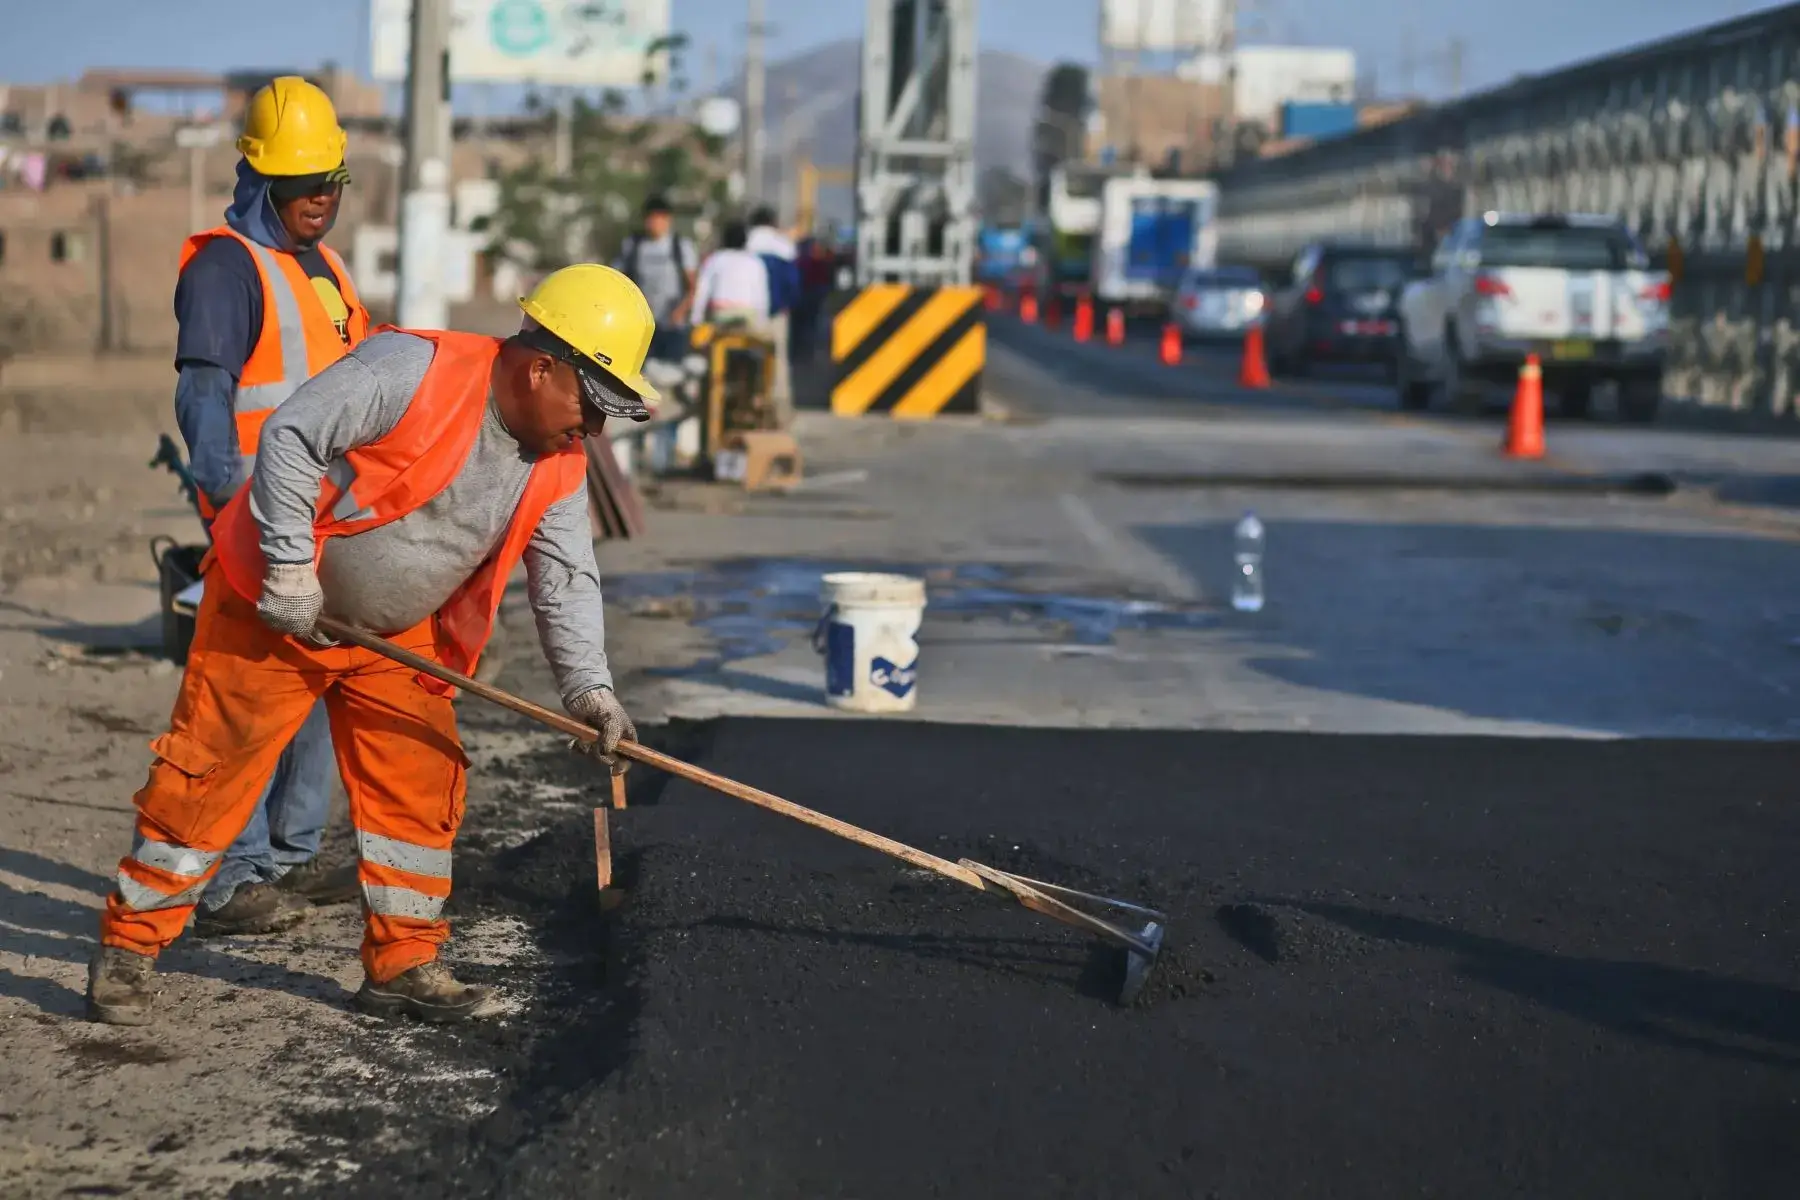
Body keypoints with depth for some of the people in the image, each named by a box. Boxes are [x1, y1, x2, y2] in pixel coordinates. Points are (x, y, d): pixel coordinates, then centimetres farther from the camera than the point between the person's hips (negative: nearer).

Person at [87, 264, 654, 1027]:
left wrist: (588, 686, -15)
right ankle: (129, 947, 10)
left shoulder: (559, 467, -3)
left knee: (421, 784, 4)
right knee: (207, 772, -2)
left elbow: (566, 581, -1)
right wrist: (289, 565, -25)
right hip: (272, 610, -7)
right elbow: (290, 437, -25)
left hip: (398, 637, 7)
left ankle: (402, 965, 16)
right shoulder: (412, 369, -25)